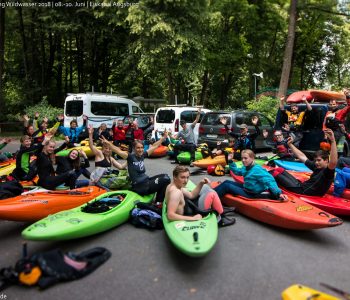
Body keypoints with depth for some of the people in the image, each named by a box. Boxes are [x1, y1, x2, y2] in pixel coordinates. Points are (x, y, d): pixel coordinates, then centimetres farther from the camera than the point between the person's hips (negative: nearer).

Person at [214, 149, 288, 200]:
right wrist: (230, 161, 15)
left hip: (251, 195, -9)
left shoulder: (257, 170, -24)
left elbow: (269, 181, -31)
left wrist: (279, 193, -41)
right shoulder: (246, 167, 3)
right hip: (246, 188, 9)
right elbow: (237, 171, 24)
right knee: (227, 182, 7)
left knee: (226, 186, -13)